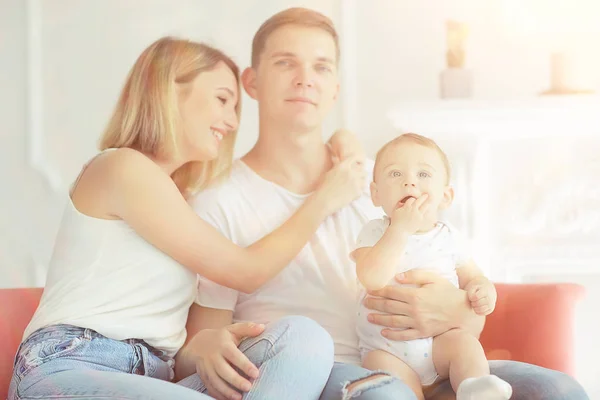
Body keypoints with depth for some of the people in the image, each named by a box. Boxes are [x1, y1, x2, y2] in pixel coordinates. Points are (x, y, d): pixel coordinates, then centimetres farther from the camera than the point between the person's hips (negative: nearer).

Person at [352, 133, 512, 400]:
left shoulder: (448, 237, 5)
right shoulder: (374, 232, -5)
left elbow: (471, 277, 14)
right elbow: (372, 280, -24)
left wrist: (482, 291, -12)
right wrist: (401, 228, -26)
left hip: (438, 341, 3)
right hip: (387, 349, -3)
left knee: (464, 342, -25)